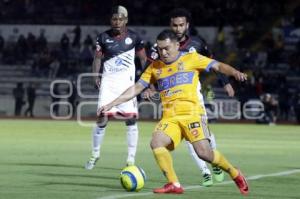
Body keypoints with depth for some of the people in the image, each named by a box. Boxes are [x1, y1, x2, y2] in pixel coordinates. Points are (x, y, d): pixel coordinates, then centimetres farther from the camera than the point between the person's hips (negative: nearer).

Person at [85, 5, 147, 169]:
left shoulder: (133, 37, 0)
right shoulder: (103, 37, 2)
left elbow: (143, 59, 8)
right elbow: (98, 58, 10)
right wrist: (96, 76, -4)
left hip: (127, 82, 0)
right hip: (108, 81, 0)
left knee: (131, 119, -5)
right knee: (102, 119, -3)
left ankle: (131, 159, 3)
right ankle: (95, 154, 15)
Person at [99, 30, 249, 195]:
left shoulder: (191, 58, 6)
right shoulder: (155, 67, 16)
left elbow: (218, 66, 0)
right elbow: (136, 88, 16)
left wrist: (235, 73, -21)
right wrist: (111, 104, 9)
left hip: (191, 113, -4)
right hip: (169, 118, 4)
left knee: (203, 152, -17)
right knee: (156, 143, -23)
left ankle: (235, 174, 7)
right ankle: (174, 185, -17)